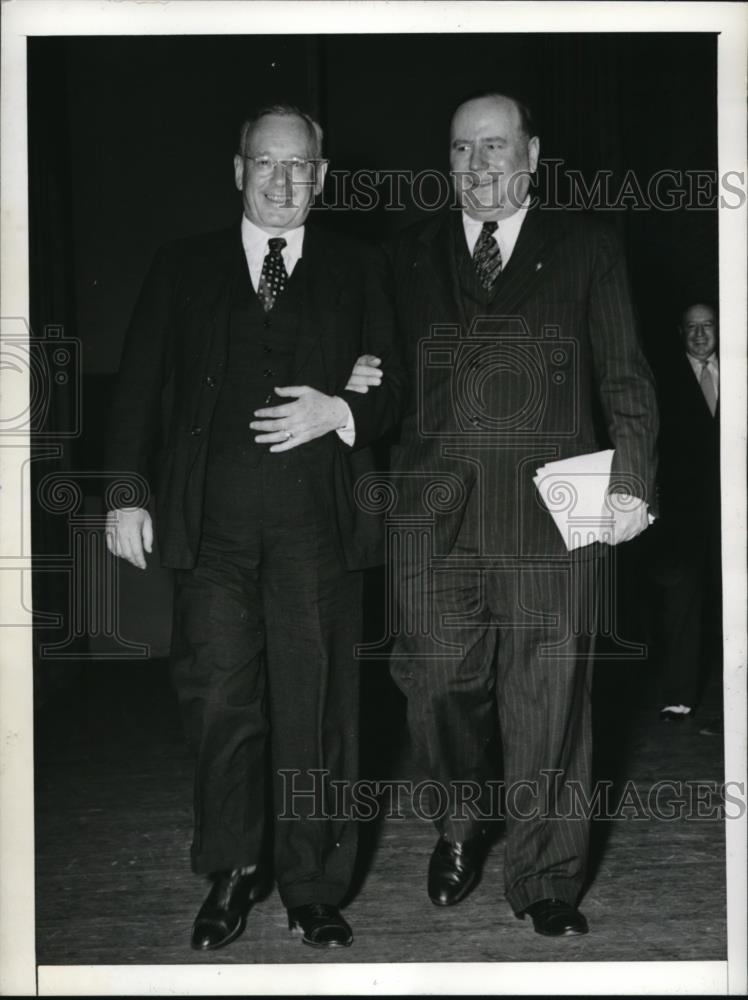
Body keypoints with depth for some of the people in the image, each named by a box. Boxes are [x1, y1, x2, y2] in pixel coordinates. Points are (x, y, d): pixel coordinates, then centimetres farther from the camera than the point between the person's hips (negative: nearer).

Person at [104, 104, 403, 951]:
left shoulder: (358, 271, 13)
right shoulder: (183, 268, 14)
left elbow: (392, 391, 10)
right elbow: (138, 386, 9)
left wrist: (338, 413, -11)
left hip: (318, 521, 0)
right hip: (212, 520, 1)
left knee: (313, 706, 2)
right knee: (218, 698, 1)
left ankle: (313, 889, 15)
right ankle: (232, 873, 20)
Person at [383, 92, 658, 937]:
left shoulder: (585, 249, 9)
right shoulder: (412, 254, 14)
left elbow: (625, 377, 4)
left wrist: (630, 482, -6)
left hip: (551, 517, -1)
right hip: (434, 516, 2)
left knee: (548, 706, 3)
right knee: (441, 692, 5)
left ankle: (546, 881, 18)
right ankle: (459, 830, 32)